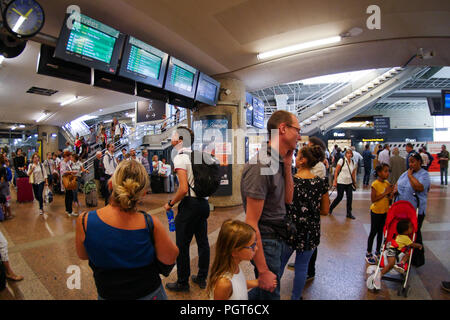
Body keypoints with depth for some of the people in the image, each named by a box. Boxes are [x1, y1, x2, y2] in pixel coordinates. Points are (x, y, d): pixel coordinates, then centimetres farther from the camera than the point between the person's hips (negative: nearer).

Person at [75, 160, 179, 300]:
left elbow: (82, 255, -3)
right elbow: (170, 258, -13)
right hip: (150, 293, -1)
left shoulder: (84, 221, -23)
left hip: (108, 295, 2)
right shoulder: (151, 224, -28)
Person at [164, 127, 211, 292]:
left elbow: (184, 189, -22)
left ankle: (182, 283, 20)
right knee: (202, 241, 16)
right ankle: (202, 278, 30)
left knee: (182, 245, 6)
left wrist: (170, 204, -8)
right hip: (204, 203, 8)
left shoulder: (180, 157, -14)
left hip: (190, 204, -8)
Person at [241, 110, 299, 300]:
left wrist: (287, 165, -2)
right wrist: (263, 271, -21)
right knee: (270, 294, 9)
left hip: (278, 238, 9)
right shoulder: (261, 165, -25)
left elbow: (288, 199, 9)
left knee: (264, 290, 23)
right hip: (265, 242, -9)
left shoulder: (278, 162, 5)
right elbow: (251, 223, -25)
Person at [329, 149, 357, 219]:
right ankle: (330, 208, 22)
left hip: (349, 183, 5)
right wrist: (335, 181, -11)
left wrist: (354, 182, 12)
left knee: (350, 197, 3)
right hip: (341, 182, -5)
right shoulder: (342, 160, -9)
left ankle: (349, 213, 17)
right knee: (340, 197, 0)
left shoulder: (353, 162, 6)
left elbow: (353, 174, 14)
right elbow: (336, 171, -9)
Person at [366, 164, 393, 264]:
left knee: (381, 231, 16)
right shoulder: (375, 184, -18)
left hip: (385, 211, 6)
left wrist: (392, 193, -12)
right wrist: (385, 193, -24)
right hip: (376, 211, -6)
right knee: (373, 232, 3)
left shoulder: (387, 183, 2)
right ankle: (368, 254, 16)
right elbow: (373, 199, -22)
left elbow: (389, 198, 7)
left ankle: (377, 252, 30)